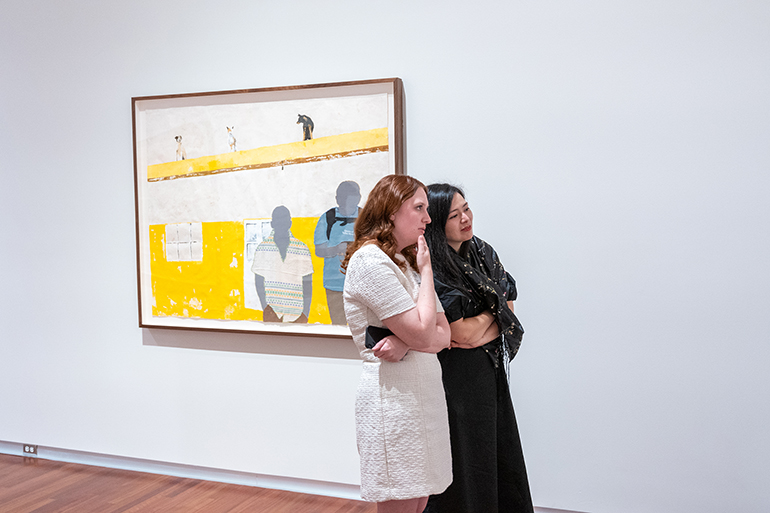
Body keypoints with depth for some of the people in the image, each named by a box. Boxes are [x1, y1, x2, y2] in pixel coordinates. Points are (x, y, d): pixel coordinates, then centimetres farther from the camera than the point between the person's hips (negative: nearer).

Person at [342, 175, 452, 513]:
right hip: (394, 396, -8)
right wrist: (425, 270, -6)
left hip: (424, 393, 9)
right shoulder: (370, 260, -13)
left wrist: (406, 342, -14)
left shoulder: (407, 263, 17)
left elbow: (443, 336, 8)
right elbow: (424, 334, -18)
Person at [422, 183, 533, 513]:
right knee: (466, 457, 4)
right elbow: (464, 332, -18)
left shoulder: (482, 252, 7)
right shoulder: (431, 269, -17)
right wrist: (494, 311, -1)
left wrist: (478, 330, -13)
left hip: (491, 369, 8)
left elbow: (509, 310, 4)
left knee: (500, 450, 15)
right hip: (457, 373, -7)